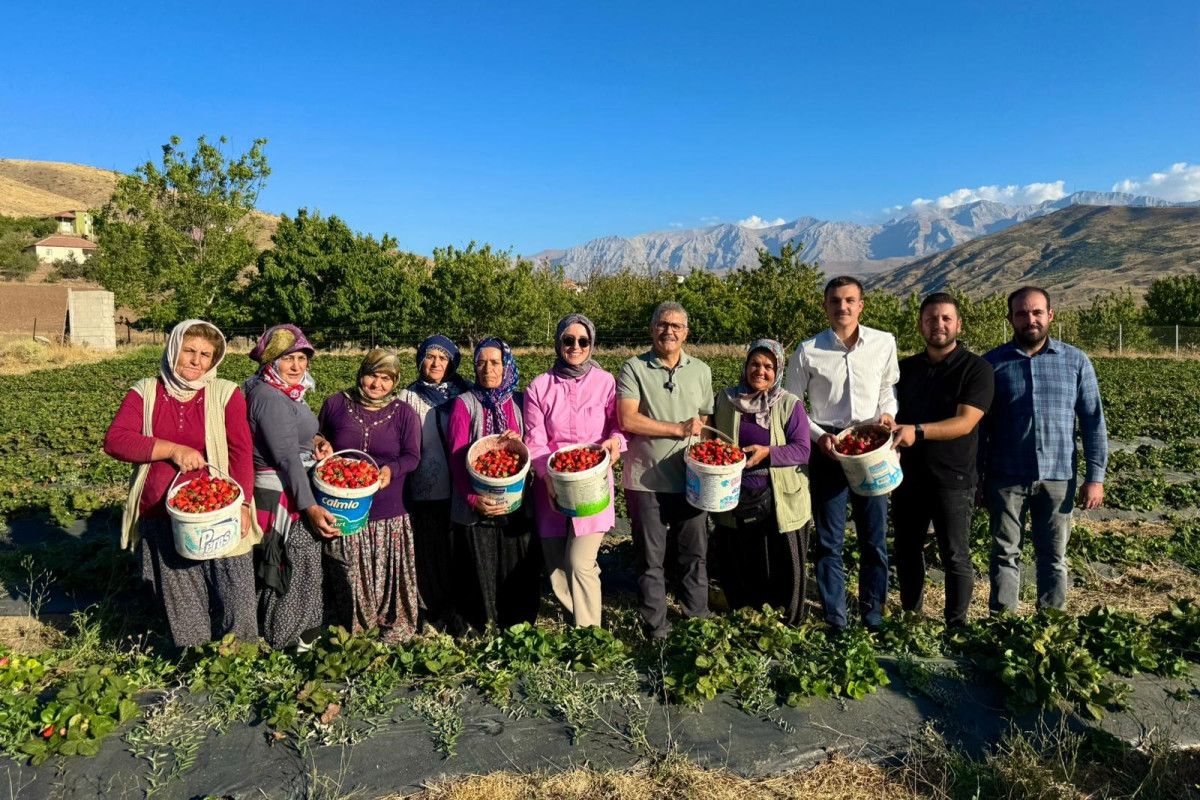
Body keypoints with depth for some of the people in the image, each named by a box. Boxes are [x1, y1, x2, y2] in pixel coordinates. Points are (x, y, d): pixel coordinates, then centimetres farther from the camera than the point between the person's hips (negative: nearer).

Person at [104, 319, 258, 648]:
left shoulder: (226, 393, -1)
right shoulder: (145, 392, 5)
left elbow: (241, 452, -6)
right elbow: (114, 440, -6)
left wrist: (242, 504, -15)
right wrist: (173, 450, -15)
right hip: (162, 518, 2)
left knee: (237, 600, 1)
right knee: (182, 607, 12)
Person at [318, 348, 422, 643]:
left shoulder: (403, 413, 1)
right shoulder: (335, 404, 4)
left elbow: (412, 456, -1)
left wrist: (391, 469, -20)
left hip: (388, 512, -1)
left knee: (390, 571, 5)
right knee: (349, 573, 9)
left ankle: (396, 625, 23)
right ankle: (353, 625, 29)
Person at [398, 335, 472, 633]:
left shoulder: (463, 393, 7)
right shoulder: (408, 397, 6)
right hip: (425, 490, 0)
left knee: (458, 549, 3)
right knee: (430, 551, 4)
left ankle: (458, 609, 18)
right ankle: (436, 610, 20)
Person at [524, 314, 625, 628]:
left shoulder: (605, 382, -1)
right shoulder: (539, 386, 2)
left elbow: (618, 424, 5)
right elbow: (534, 441, -1)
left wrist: (615, 440, -20)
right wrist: (550, 476, -17)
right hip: (551, 486, 3)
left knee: (580, 562, -13)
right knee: (555, 565, 9)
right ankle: (582, 615, 32)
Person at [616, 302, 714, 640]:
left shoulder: (701, 371, 9)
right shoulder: (634, 369, -4)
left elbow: (705, 419, 14)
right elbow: (627, 420, -14)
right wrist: (679, 429, -13)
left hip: (690, 479, 3)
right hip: (646, 480, -3)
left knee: (695, 555, 11)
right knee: (650, 559, 8)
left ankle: (698, 620, 27)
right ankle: (655, 626, 22)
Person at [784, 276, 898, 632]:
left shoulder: (884, 343, -2)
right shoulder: (808, 351, -6)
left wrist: (888, 412, -5)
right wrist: (818, 436, -10)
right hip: (827, 450, -1)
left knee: (875, 539, 10)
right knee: (829, 541, 6)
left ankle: (873, 619, 27)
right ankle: (835, 622, 20)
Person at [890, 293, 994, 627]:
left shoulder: (976, 369, -6)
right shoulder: (906, 368, 10)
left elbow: (965, 422, -18)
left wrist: (918, 431, -31)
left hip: (952, 478, -5)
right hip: (908, 476, 5)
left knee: (955, 558, 5)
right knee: (906, 551, 14)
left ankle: (957, 626, 20)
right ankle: (909, 618, 30)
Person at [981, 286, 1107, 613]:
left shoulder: (1075, 361, 3)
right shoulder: (993, 363, 1)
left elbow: (1092, 421, 4)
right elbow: (979, 424, 4)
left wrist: (1095, 475, -2)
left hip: (1058, 477, 1)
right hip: (1006, 477, -1)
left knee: (1054, 556, 11)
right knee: (1005, 553, 6)